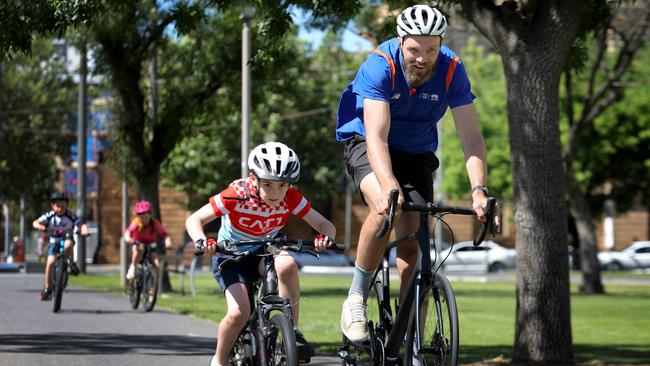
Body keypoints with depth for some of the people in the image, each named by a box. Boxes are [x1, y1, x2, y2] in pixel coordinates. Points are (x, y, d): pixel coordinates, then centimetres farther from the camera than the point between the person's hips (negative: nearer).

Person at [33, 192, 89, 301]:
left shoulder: (71, 216, -14)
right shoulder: (49, 216, -11)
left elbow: (81, 224, -23)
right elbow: (35, 222, -16)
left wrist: (84, 230, -46)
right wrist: (40, 226, -39)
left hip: (66, 239, -1)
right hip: (53, 242, 1)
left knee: (68, 244, -39)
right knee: (50, 262, -19)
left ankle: (72, 264, -13)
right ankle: (47, 287, -6)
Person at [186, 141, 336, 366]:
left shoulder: (291, 198, -18)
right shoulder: (237, 195, -26)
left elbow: (325, 224, -17)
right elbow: (193, 220, -23)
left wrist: (325, 237, -40)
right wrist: (201, 241, -44)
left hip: (264, 253, 2)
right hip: (230, 255, -2)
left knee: (287, 264, -33)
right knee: (239, 312, -24)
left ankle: (293, 332, -19)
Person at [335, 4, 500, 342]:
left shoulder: (452, 71, -21)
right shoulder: (380, 65, -29)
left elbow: (471, 138, -22)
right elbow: (377, 137, -37)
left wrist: (479, 191, -36)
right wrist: (389, 187, -52)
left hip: (416, 152, 3)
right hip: (366, 144, -3)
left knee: (411, 241, -9)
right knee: (386, 209, -32)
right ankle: (356, 299, -15)